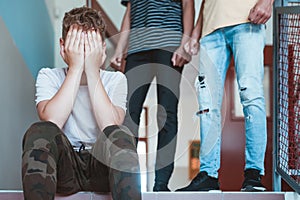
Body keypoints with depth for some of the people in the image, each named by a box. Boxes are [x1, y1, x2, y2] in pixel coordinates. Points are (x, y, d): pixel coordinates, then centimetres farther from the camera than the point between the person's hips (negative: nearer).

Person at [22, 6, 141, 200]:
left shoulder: (116, 80, 1)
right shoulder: (49, 77, 0)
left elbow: (111, 127, -20)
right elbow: (51, 122, -21)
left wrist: (92, 70, -19)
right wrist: (76, 68, -18)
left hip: (101, 168, 0)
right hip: (63, 168, 0)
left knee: (120, 134, -31)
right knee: (39, 131, -30)